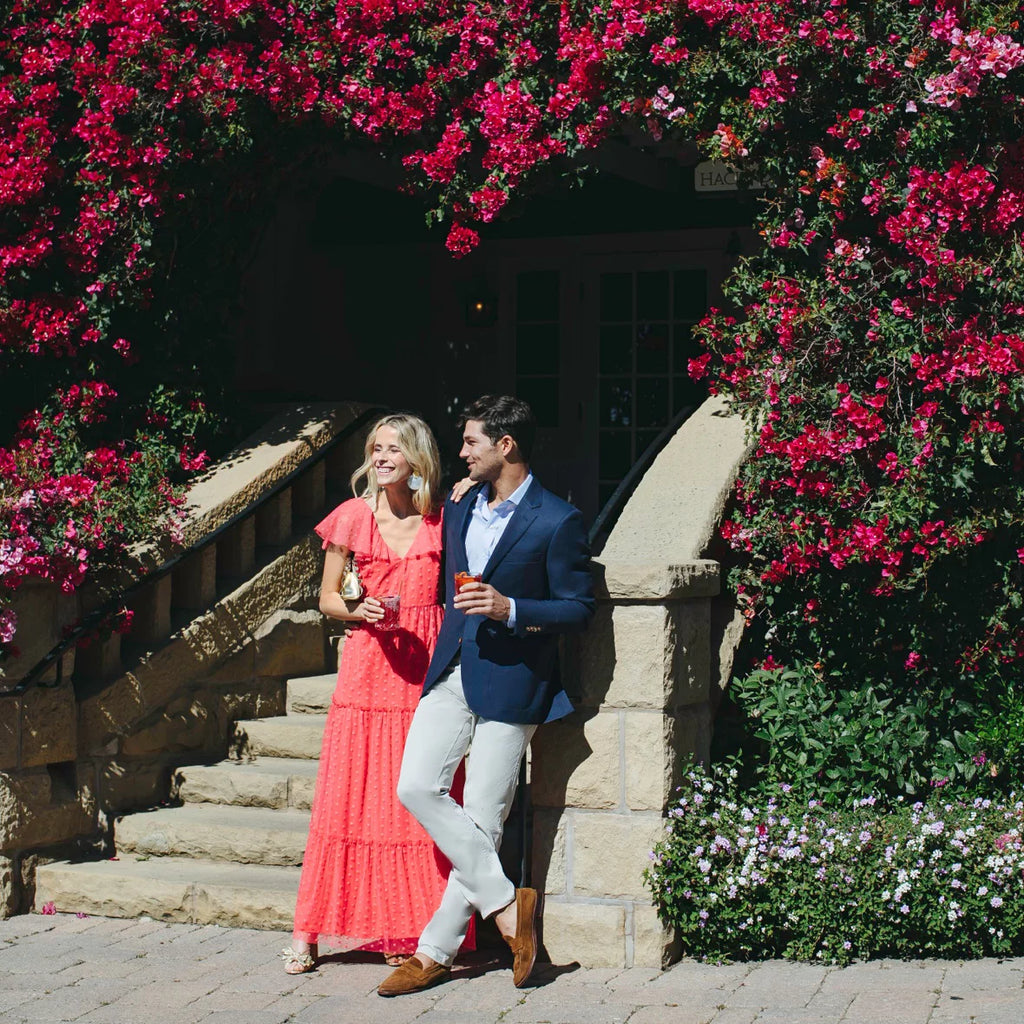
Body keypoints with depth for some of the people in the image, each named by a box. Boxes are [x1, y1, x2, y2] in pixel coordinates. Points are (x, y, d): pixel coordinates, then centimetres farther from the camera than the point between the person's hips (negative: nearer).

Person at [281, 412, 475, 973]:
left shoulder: (441, 521, 7)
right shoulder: (353, 517, 5)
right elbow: (328, 598, 10)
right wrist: (360, 610, -10)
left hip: (428, 666, 1)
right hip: (369, 663, -1)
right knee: (349, 795, -2)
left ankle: (406, 932, 8)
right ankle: (307, 932, 5)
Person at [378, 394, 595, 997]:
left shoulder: (558, 521, -7)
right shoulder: (459, 509, 14)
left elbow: (579, 609, -7)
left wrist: (510, 609, -18)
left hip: (510, 682, -6)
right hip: (451, 674, 7)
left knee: (482, 818, -3)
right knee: (417, 788, -8)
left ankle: (436, 951, 6)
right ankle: (504, 902, 1)